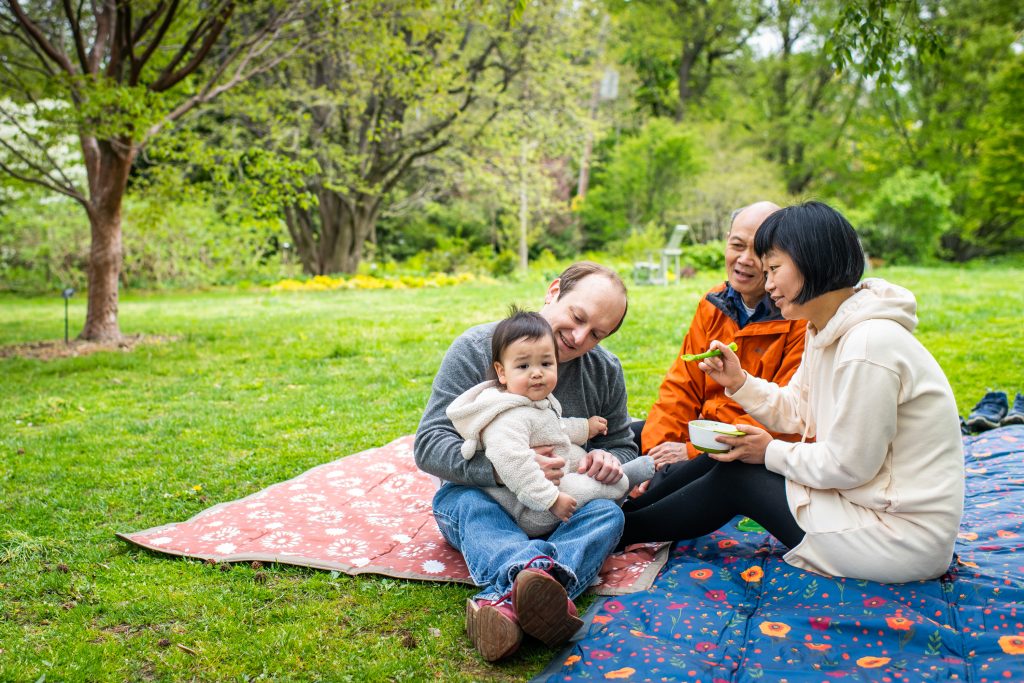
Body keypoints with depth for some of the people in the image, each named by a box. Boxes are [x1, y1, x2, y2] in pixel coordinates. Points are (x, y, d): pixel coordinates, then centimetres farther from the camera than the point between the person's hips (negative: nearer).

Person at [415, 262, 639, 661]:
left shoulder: (605, 370, 0)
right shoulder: (476, 349, -13)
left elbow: (622, 446, 11)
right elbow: (428, 446, -19)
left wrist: (610, 460, -16)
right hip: (481, 496, -2)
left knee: (608, 512, -29)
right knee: (468, 502, -35)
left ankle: (502, 599, -57)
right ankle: (533, 569, -66)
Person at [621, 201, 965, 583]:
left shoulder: (869, 345, -28)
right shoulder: (827, 329, 3)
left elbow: (847, 466, -23)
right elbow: (797, 410, 10)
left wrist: (772, 453, -9)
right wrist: (739, 382, -4)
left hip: (905, 535, -9)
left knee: (734, 476, -5)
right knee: (734, 453, 6)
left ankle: (622, 530, 13)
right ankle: (626, 510, 18)